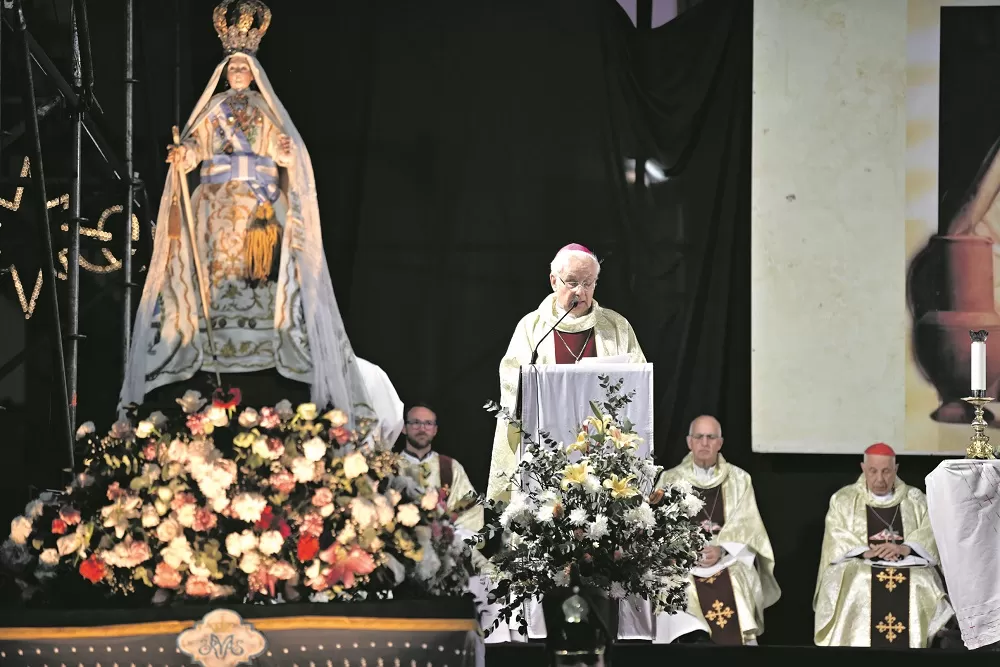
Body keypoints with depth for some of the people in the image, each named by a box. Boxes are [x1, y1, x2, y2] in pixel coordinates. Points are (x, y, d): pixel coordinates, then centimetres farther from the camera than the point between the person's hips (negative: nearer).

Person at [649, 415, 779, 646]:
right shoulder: (670, 480, 11)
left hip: (730, 562, 0)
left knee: (731, 591, -30)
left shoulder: (739, 479, 12)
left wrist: (721, 550, -15)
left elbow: (747, 527, 3)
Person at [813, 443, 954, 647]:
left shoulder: (915, 500, 14)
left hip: (908, 566, 1)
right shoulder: (843, 499, 10)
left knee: (921, 585, -31)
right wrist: (865, 552, -20)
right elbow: (837, 542, -1)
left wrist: (904, 548, -18)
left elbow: (930, 537, 2)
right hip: (857, 567, -1)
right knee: (857, 587, -34)